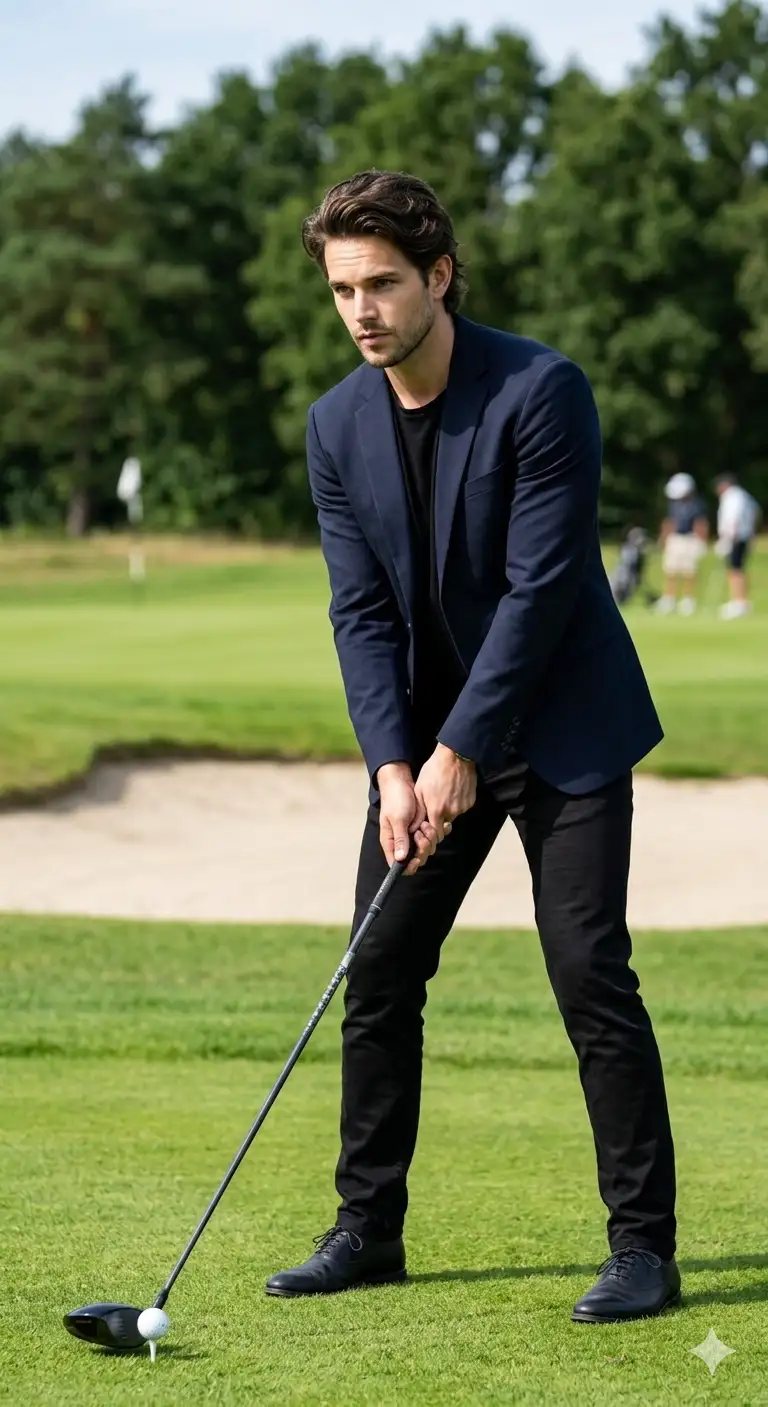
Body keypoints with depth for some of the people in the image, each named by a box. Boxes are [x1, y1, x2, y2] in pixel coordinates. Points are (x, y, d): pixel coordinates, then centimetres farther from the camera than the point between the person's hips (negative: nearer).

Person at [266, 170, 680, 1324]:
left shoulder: (542, 392, -19)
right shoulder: (337, 426, -1)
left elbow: (540, 588, -20)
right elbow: (362, 608, -1)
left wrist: (461, 751, -19)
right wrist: (391, 764, -12)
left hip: (558, 727, -6)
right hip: (427, 741, 6)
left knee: (591, 976, -10)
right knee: (379, 973, 5)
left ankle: (644, 1245, -3)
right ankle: (368, 1229, 16)